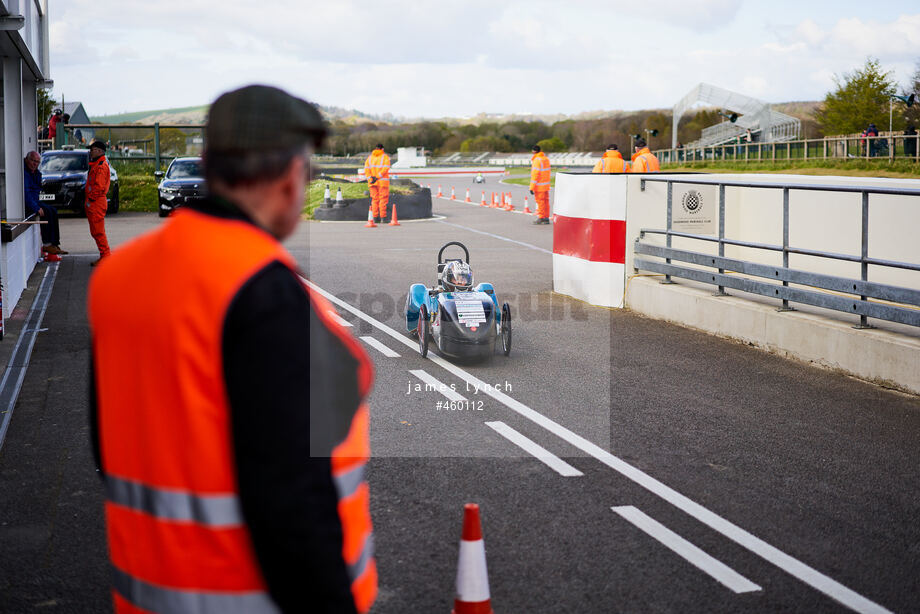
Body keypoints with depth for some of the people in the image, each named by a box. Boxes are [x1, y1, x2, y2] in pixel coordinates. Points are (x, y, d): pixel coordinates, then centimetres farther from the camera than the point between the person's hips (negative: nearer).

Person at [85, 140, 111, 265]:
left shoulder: (101, 166, -14)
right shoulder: (95, 165, 20)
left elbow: (99, 186, -21)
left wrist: (90, 200, -17)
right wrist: (88, 200, 18)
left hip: (97, 203, -11)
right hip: (93, 203, 11)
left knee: (98, 231, -9)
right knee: (96, 231, 13)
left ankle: (105, 256, -6)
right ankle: (105, 256, 16)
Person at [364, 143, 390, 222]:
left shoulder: (369, 158, 12)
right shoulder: (385, 157, -1)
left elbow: (366, 169, 0)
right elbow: (385, 168, -16)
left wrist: (370, 179, -8)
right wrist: (377, 177, -17)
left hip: (372, 183, 4)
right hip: (383, 182, -4)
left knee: (375, 199, 9)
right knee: (383, 199, -2)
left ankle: (375, 218, 5)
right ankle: (383, 217, -7)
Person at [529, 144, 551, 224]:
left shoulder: (537, 160, -16)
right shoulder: (546, 159, 10)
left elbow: (535, 174, -19)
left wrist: (532, 187, -17)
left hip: (539, 186, -8)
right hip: (546, 185, 8)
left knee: (540, 202, -2)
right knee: (546, 201, 10)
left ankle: (541, 218, 2)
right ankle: (546, 218, 13)